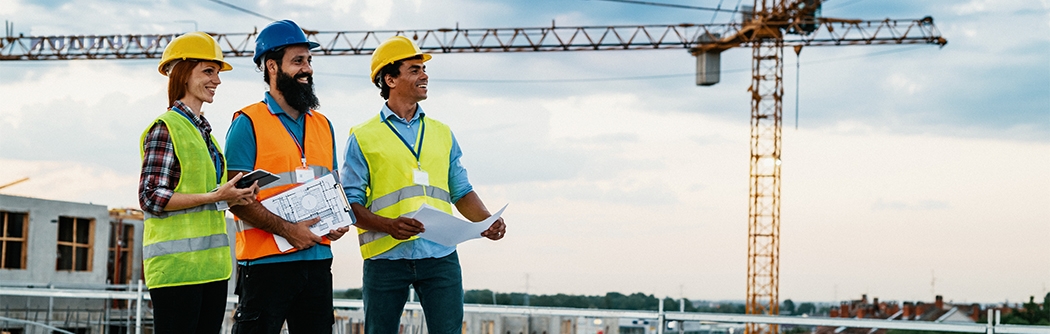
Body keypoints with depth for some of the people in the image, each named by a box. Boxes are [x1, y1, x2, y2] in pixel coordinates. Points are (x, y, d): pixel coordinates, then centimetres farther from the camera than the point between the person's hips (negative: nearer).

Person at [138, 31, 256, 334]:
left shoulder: (203, 131, 18)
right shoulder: (165, 129, -7)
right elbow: (151, 198, -14)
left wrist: (232, 197, 7)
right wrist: (214, 197, -18)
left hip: (211, 264, 8)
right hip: (176, 265, -8)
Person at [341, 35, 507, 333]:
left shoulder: (442, 133, 17)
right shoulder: (363, 138, 4)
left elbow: (462, 192, 16)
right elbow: (350, 204, -2)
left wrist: (488, 222, -3)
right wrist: (389, 225, -19)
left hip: (440, 256, 3)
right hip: (385, 258, -2)